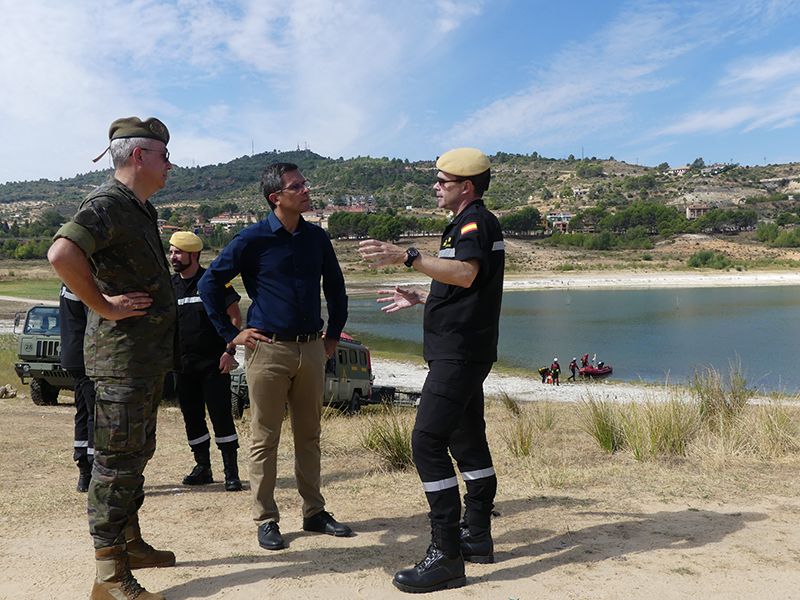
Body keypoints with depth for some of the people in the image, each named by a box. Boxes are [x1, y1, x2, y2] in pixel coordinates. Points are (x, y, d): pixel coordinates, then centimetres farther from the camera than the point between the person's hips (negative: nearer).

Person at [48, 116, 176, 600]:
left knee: (137, 454, 18)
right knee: (117, 460, -4)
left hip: (149, 356, 10)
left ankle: (129, 541, 33)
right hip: (121, 356, -10)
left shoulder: (142, 210, 15)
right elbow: (63, 254, -33)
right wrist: (103, 306, -23)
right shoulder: (109, 204, -15)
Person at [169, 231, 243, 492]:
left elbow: (235, 317, -5)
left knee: (221, 416, -5)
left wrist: (229, 350, -13)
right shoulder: (170, 286, 9)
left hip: (214, 363, -5)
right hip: (184, 365, 6)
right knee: (192, 418, 11)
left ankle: (232, 473, 2)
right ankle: (203, 469, 25)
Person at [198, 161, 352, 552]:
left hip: (311, 349, 5)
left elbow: (335, 286, 20)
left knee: (309, 435, 13)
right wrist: (230, 333, -4)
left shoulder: (316, 238, 7)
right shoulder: (253, 239, -7)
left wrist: (334, 333, 17)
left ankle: (314, 513, 25)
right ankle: (266, 520, 15)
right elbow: (209, 283, -3)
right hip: (268, 349, -4)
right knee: (265, 439, 4)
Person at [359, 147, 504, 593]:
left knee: (428, 442, -15)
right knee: (467, 441, 16)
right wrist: (420, 298, 31)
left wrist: (406, 256, -35)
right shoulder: (476, 224, 22)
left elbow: (465, 274, -31)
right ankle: (476, 537, 27)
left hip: (459, 353, -12)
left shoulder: (475, 222, -11)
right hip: (465, 352, 12)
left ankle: (447, 556, -12)